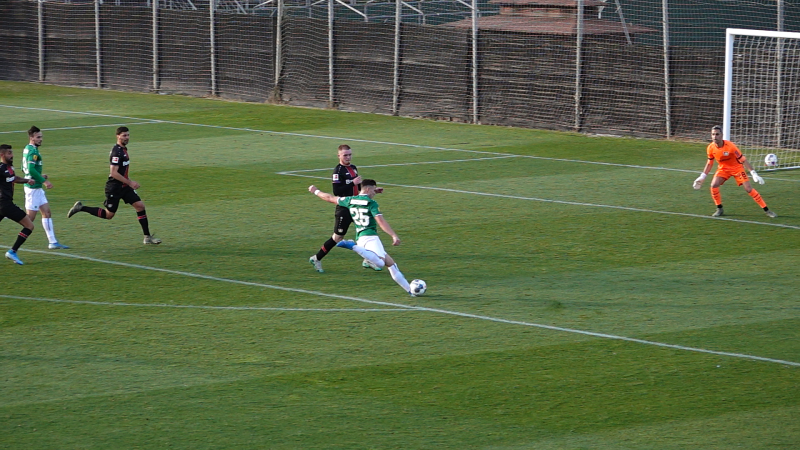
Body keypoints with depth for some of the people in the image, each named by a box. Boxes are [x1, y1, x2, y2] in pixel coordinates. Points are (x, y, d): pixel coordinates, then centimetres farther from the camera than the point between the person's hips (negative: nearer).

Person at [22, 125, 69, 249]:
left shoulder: (27, 149, 13)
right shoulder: (33, 151, -17)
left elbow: (24, 169, 20)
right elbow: (31, 169, -27)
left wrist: (39, 176, 17)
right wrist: (44, 180, -21)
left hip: (37, 188, 10)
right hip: (33, 188, -10)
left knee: (46, 212, 10)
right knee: (30, 217, -5)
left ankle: (53, 242, 11)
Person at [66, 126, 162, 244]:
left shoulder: (123, 149, 11)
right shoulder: (116, 152, -20)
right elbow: (114, 173, -25)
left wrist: (129, 182, 22)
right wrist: (129, 182, -21)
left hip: (124, 187, 9)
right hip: (114, 187, -9)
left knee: (140, 205, -1)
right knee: (109, 215, 0)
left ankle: (147, 237, 2)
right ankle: (81, 208, 12)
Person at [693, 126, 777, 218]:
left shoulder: (730, 146, -28)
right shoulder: (710, 148, -14)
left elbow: (743, 160, -23)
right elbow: (709, 163, 5)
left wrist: (754, 174, -26)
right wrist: (702, 177, 5)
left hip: (737, 168, -4)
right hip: (723, 168, 4)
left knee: (748, 188, -12)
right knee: (714, 185, -20)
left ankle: (766, 210, -4)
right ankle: (719, 209, -1)